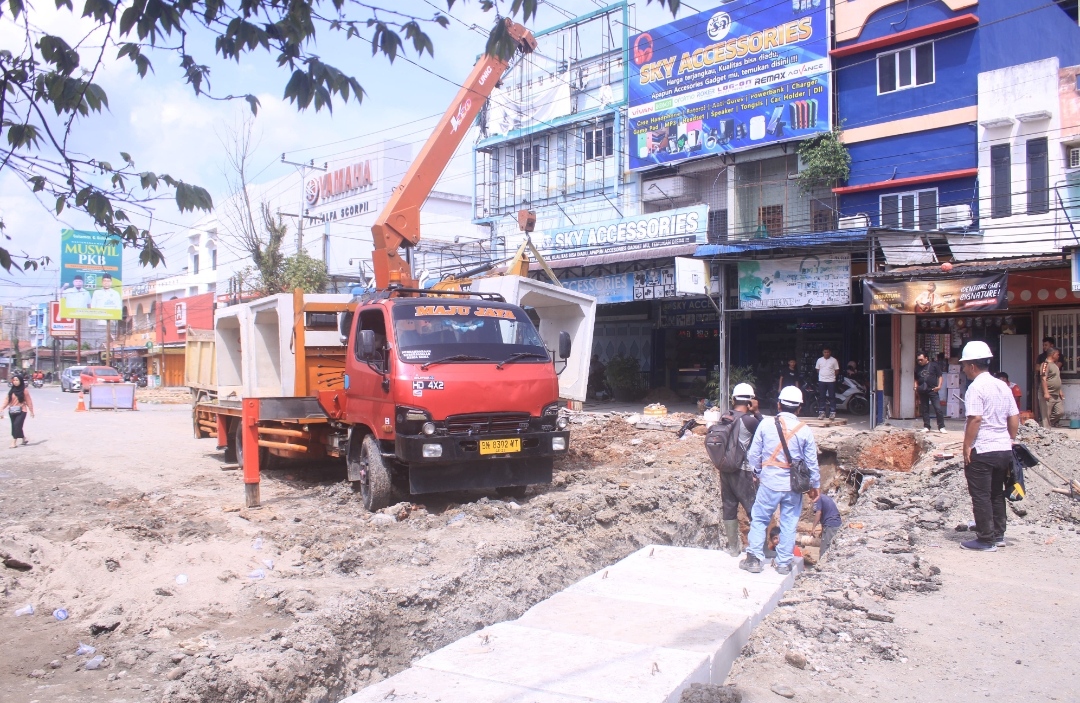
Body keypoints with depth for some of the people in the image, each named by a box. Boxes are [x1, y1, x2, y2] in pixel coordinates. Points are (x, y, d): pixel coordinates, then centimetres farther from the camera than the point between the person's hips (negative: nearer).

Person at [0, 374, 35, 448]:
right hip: (12, 411, 6)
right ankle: (24, 438, 27)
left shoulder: (24, 390, -5)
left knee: (17, 425, -14)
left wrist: (31, 411, -2)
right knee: (14, 426, 10)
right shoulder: (11, 390, 9)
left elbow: (28, 401, -3)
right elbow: (7, 400, 5)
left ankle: (14, 442, -11)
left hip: (21, 411, -6)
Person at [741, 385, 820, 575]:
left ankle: (754, 559, 10)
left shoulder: (765, 425, -6)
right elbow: (812, 462, 2)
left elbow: (753, 454, 0)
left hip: (769, 483, -1)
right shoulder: (805, 431, -4)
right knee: (789, 524, 11)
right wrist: (814, 486, 15)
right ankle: (784, 563, 17)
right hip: (794, 486, 1)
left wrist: (757, 473, 17)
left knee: (759, 519, 11)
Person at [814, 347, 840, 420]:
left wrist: (831, 375, -3)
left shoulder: (834, 360, -1)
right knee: (821, 397, 4)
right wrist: (822, 375, 5)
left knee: (832, 397, -1)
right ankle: (821, 412, 10)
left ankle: (832, 412, 3)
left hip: (831, 381, -2)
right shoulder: (819, 360, 6)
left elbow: (837, 371, 4)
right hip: (821, 381, 2)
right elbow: (817, 369, 15)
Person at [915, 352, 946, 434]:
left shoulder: (933, 365, 1)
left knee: (938, 409, -8)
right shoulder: (918, 368, 12)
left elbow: (940, 376, 2)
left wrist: (939, 386, -10)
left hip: (933, 390, -4)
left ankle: (941, 427, -3)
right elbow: (916, 380, 23)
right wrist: (916, 387, 5)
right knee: (925, 410, 8)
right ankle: (926, 427, 14)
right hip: (922, 392, 4)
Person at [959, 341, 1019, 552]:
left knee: (981, 496, 1)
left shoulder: (976, 387, -14)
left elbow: (975, 418, -21)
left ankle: (986, 540, 6)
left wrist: (967, 447, -15)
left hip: (982, 450, -8)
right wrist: (1010, 441, 20)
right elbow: (1014, 418, 12)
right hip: (1004, 449, 8)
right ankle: (998, 535, 27)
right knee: (997, 494, 18)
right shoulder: (1003, 386, 10)